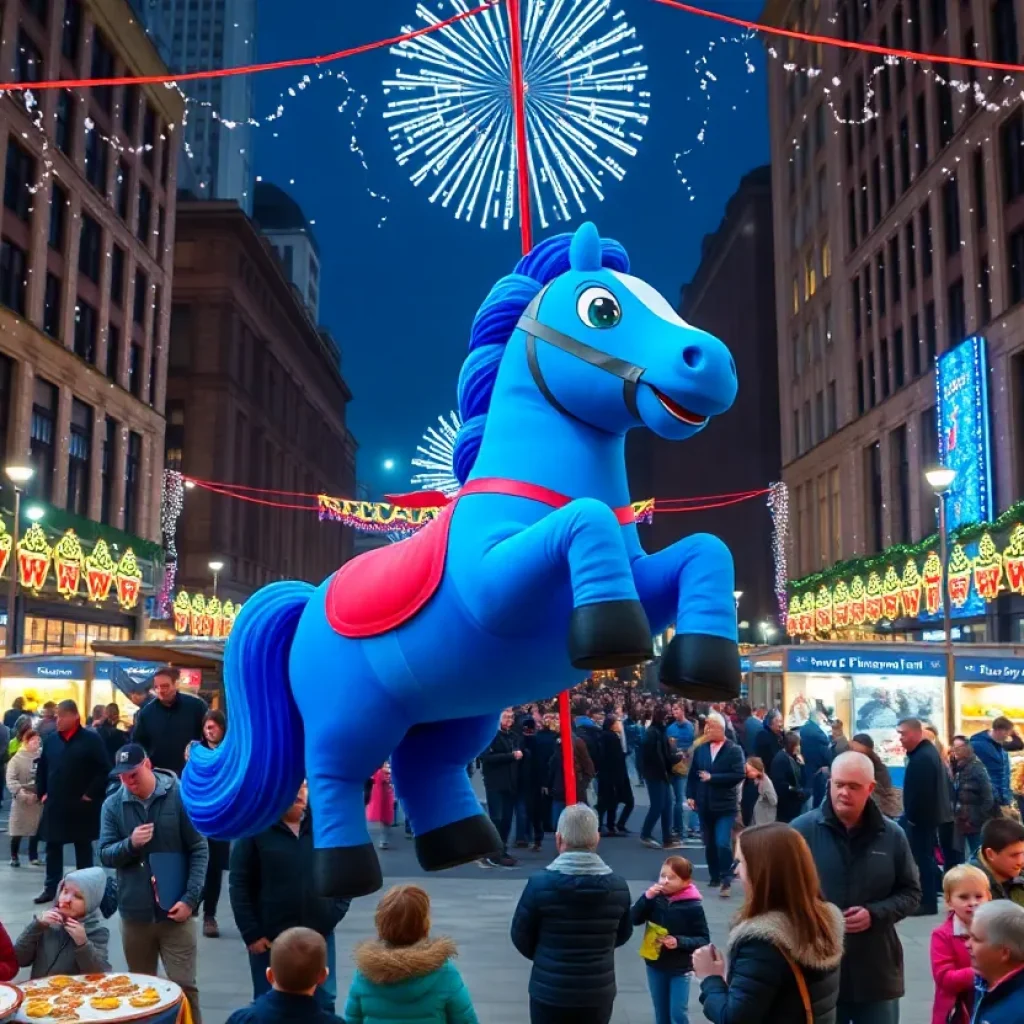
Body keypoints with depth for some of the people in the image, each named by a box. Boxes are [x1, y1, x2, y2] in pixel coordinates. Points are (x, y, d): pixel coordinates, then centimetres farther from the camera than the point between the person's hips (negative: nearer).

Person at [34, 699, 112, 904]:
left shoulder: (91, 740, -10)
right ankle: (50, 888, 21)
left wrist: (91, 794, -13)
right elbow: (41, 768, 16)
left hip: (81, 806, -4)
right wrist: (42, 793, 7)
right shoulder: (50, 740, 6)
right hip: (54, 805, 4)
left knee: (83, 847, 8)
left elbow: (104, 770, -12)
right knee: (53, 847, 11)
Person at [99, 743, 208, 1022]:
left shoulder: (180, 796, -7)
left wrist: (190, 899, -12)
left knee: (184, 986, -1)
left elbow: (199, 850, -6)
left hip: (175, 911, -3)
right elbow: (105, 855, 1)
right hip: (134, 913, 3)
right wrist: (130, 844, -19)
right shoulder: (113, 805, -1)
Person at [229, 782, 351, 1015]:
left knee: (323, 1004, 14)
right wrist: (250, 933, -9)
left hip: (320, 936, 2)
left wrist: (337, 911, -3)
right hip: (270, 939, -2)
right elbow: (239, 884, -6)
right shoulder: (256, 829, -8)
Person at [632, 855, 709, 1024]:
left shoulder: (693, 906, -17)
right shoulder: (656, 898, -9)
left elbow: (704, 940, -11)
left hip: (680, 969, -4)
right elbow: (635, 920, -10)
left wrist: (679, 942, -26)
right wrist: (646, 898, -23)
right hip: (655, 965, 4)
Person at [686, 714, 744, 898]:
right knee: (709, 844, 13)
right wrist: (690, 795, 1)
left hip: (725, 805, -5)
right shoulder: (700, 749, 6)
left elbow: (739, 775, -17)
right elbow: (692, 774, 11)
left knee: (723, 843, -15)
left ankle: (726, 880, -3)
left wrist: (712, 777, -19)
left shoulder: (734, 750, -7)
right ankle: (715, 877, 27)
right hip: (705, 805, 5)